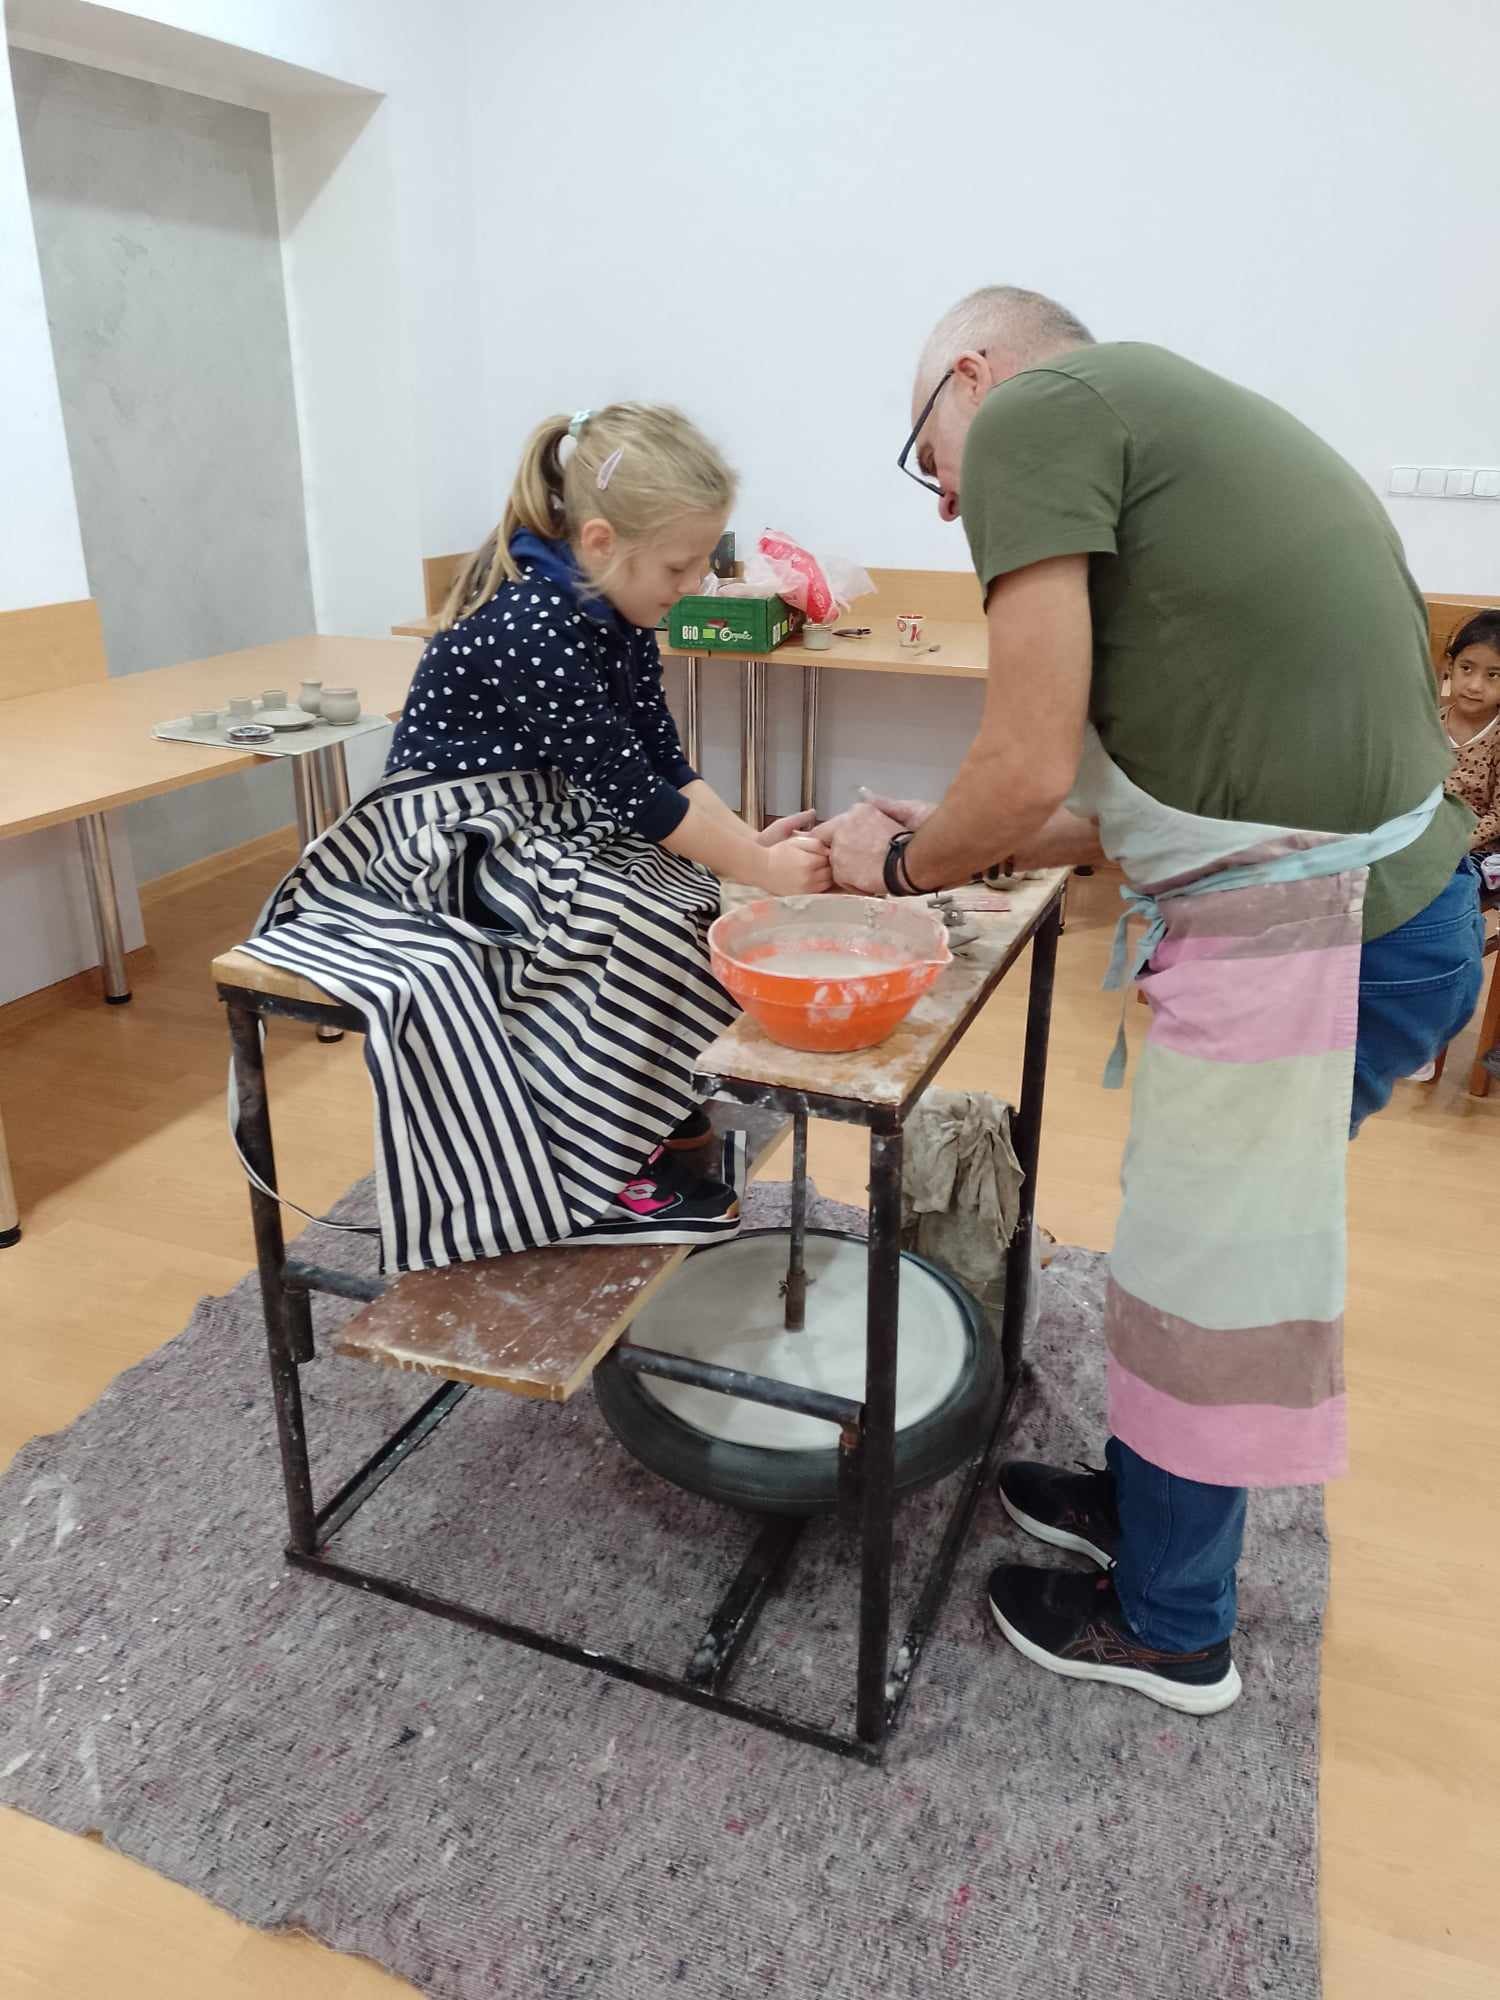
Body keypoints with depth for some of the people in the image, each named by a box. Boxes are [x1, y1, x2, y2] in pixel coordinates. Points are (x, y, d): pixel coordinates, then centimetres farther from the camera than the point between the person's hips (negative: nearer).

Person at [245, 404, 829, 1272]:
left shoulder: (616, 610, 1)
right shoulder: (535, 628, -27)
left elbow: (666, 763, 2)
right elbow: (634, 796, -25)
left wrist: (756, 843, -10)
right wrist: (762, 868, -19)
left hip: (553, 821, 9)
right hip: (452, 841, -9)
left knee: (700, 897, -2)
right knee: (646, 923, -25)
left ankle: (671, 1120, 10)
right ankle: (605, 1173, -10)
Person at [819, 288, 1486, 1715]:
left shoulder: (1034, 406, -6)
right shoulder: (1164, 418, 21)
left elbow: (1030, 767, -15)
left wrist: (906, 866, 5)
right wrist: (950, 838, 23)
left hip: (1304, 937, -9)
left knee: (1205, 1279, 10)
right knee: (1198, 1251, 23)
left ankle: (1167, 1629, 34)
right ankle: (1143, 1498, 46)